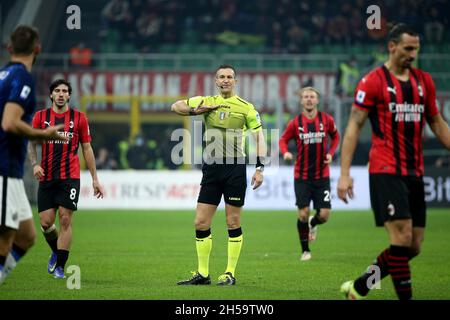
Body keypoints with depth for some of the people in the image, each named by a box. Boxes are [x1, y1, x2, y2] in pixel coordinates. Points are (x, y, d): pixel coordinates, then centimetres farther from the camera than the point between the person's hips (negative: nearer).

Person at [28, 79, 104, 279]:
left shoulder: (79, 118, 4)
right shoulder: (40, 116, 5)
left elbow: (87, 148, 8)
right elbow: (32, 144, 10)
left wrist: (95, 178, 6)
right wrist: (35, 164, -10)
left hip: (70, 177, -1)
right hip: (46, 178, 2)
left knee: (65, 220, -8)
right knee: (45, 222, -1)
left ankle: (60, 266, -1)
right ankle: (56, 252, 30)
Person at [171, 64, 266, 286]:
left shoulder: (246, 107, 3)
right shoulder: (206, 102, 10)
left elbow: (259, 137, 3)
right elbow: (175, 106, 12)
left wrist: (259, 169, -6)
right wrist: (196, 111, -6)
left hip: (235, 168, -3)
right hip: (211, 168, 3)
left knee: (233, 223, 0)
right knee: (201, 223, 2)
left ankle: (230, 274, 8)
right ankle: (202, 274, 11)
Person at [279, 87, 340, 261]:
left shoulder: (326, 120, -1)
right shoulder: (295, 122, -3)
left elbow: (335, 136, 16)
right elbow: (283, 139, 8)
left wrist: (331, 153, 0)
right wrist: (285, 152, -13)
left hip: (322, 175, 1)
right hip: (302, 176, -1)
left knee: (324, 215, -5)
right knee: (303, 213, -6)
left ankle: (312, 224, 33)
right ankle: (305, 250, 12)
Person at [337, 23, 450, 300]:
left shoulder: (424, 81, 12)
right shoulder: (373, 81, -5)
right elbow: (354, 126, -5)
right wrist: (344, 174, -11)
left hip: (415, 173, 6)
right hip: (385, 171, -6)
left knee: (413, 247, 4)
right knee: (402, 237, -16)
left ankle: (358, 288, 20)